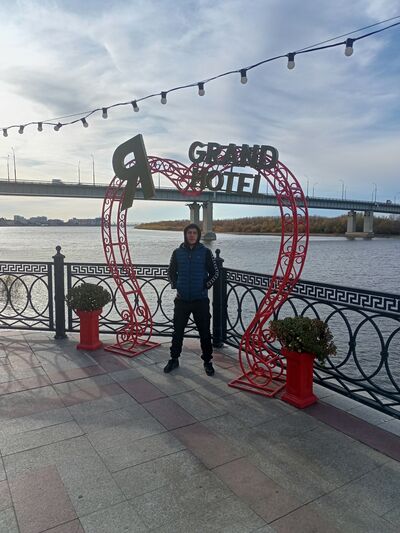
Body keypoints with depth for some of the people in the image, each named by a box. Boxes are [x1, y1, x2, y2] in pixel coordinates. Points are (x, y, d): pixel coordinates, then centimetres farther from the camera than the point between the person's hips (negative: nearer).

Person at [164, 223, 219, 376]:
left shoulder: (206, 252, -2)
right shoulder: (177, 252, 3)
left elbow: (215, 272, 4)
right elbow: (171, 271, 14)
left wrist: (206, 286, -6)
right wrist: (175, 285, 1)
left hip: (201, 300, -2)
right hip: (181, 300, 2)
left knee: (204, 332, 6)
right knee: (178, 331, 11)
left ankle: (207, 362, 21)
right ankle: (174, 359, 27)